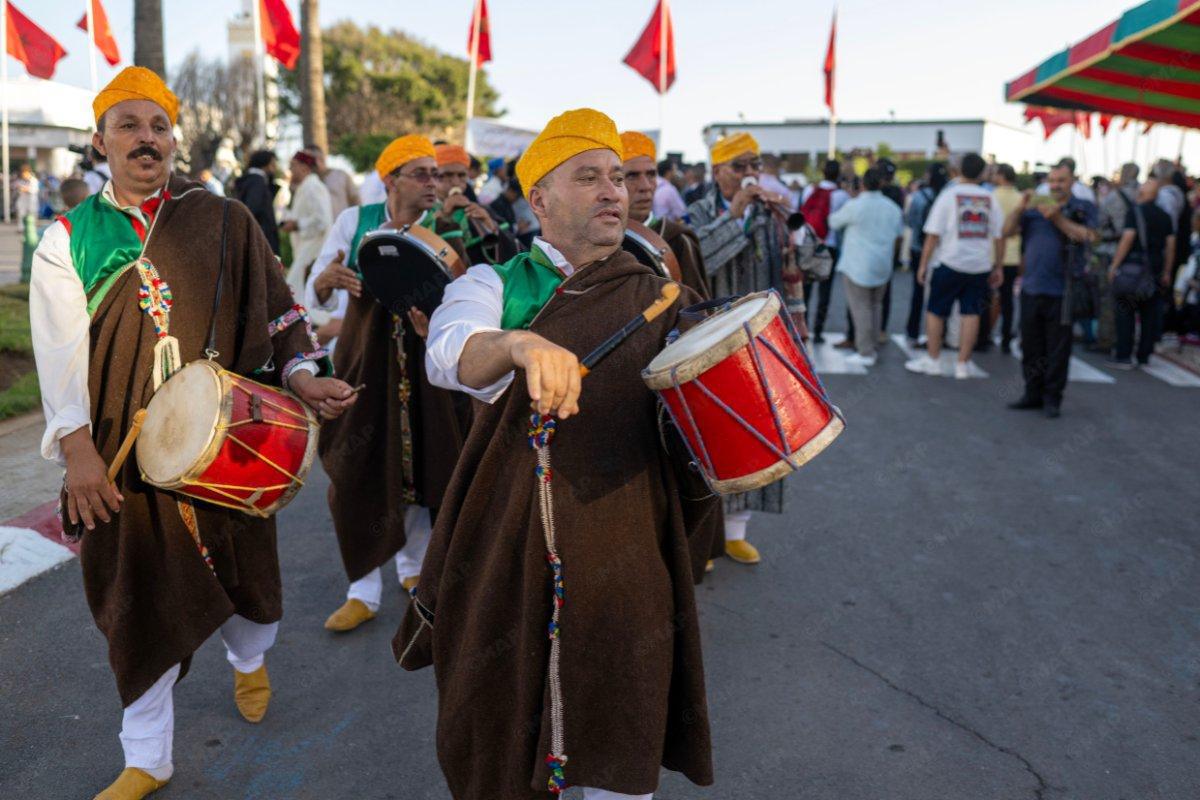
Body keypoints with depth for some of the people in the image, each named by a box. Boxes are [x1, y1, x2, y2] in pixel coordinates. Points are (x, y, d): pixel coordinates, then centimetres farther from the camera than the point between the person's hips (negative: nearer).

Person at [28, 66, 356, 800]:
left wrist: (302, 374, -14)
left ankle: (251, 658, 48)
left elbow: (276, 308, 3)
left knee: (238, 568, 13)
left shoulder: (226, 224, 2)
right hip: (123, 454, 1)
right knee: (140, 599, 8)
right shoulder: (69, 239, 3)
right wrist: (77, 445, -13)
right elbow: (62, 350, -3)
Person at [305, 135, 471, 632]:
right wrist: (326, 281, -23)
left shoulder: (446, 234, -4)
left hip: (423, 366, 0)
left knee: (421, 467, 10)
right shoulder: (355, 221, -2)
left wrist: (435, 326, -34)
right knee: (358, 475, -1)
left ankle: (414, 567, 35)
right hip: (363, 362, 0)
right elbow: (315, 298, -1)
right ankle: (364, 592, 13)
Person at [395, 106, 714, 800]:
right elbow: (450, 354, -22)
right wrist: (519, 343, -43)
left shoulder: (658, 298, 7)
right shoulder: (495, 284, 1)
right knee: (498, 736, 14)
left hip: (623, 550, 1)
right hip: (507, 544, 0)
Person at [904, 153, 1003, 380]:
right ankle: (963, 364, 11)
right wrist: (998, 267, 15)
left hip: (950, 262, -3)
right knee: (971, 313, 7)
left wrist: (923, 264, -3)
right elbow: (999, 237, 6)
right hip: (980, 265, 3)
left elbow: (933, 234, -9)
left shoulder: (949, 195, -5)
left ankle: (932, 359, 14)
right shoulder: (990, 199, 4)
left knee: (935, 311, 9)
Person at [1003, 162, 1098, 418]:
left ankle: (1052, 398, 10)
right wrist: (1020, 208, -11)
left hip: (1061, 292, -4)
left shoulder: (1084, 208, 5)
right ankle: (1033, 393, 21)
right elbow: (1008, 230, 4)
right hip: (1031, 288, 4)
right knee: (1031, 347, 10)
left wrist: (1058, 219, -20)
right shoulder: (1036, 207, 13)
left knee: (1057, 350, 1)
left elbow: (1088, 236, -13)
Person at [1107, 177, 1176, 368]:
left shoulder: (1135, 211, -5)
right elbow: (1170, 245, 10)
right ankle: (1144, 356, 14)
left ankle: (1123, 357, -3)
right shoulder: (1165, 216, 11)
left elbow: (1128, 238, -14)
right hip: (1155, 270, 5)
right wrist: (1166, 272, 16)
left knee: (1126, 313, 0)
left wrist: (1114, 265, -12)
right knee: (1150, 314, 10)